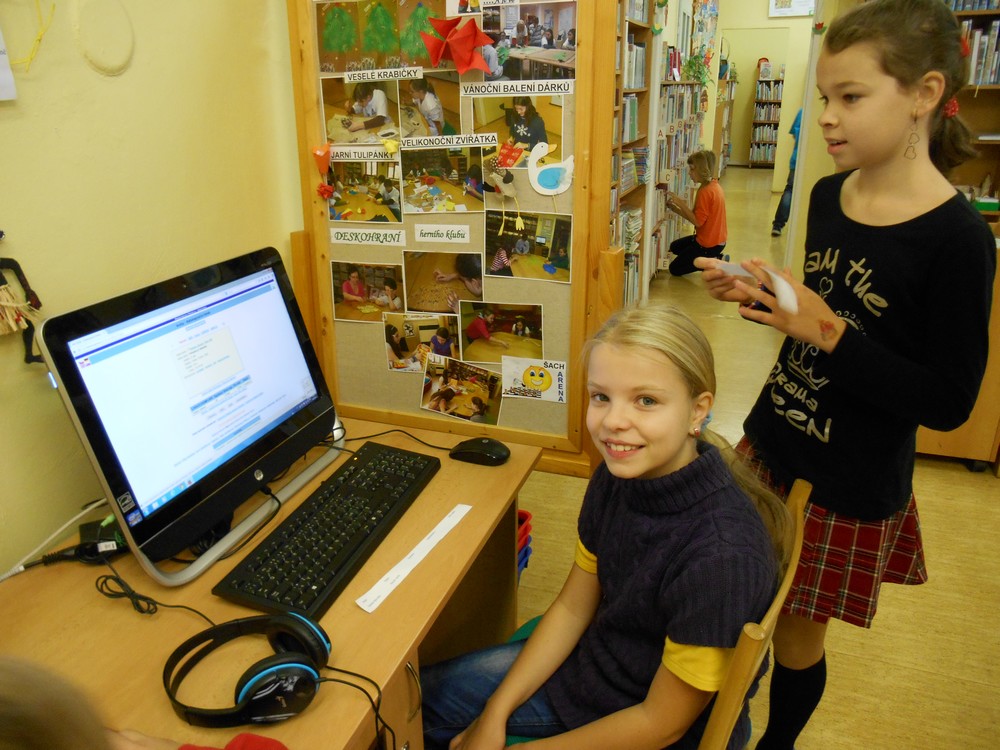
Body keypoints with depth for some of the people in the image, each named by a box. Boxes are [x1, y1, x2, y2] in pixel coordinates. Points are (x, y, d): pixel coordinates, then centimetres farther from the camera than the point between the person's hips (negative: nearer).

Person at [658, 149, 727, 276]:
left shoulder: (705, 192, -25)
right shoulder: (715, 185, 5)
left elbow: (698, 221, -25)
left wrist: (681, 203, -22)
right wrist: (675, 208, -3)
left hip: (709, 245, -9)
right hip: (716, 239, 10)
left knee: (674, 269, 3)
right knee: (674, 247, 27)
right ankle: (714, 258, 14)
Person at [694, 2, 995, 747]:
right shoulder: (829, 196, 0)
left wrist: (829, 334, -27)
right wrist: (755, 295, -5)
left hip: (851, 485, -5)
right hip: (771, 444, 6)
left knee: (797, 633, 13)